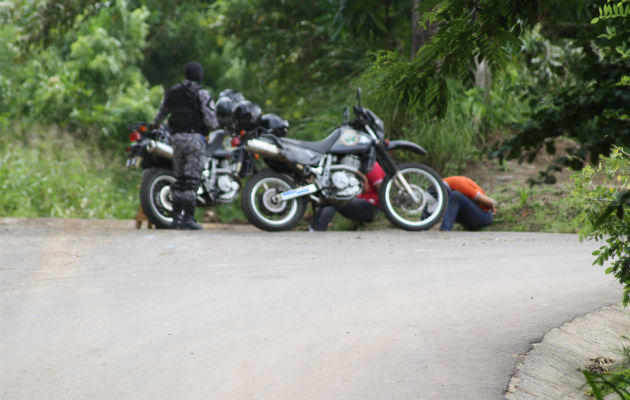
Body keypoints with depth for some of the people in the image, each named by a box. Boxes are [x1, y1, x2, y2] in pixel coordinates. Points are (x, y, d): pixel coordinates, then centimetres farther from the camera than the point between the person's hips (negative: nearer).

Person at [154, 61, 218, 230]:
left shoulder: (172, 93, 10)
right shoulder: (202, 94, -7)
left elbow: (161, 113, 25)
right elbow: (210, 120, -12)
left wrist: (155, 125, 46)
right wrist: (215, 125, 13)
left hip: (177, 138, 5)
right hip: (195, 138, -5)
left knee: (179, 179, 10)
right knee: (192, 179, -5)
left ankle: (176, 217, 8)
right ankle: (188, 219, -7)